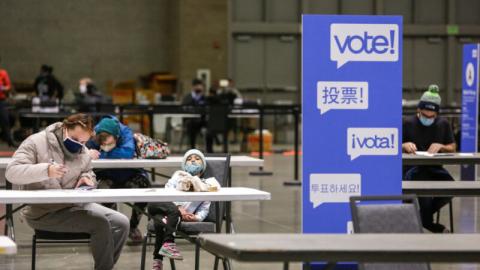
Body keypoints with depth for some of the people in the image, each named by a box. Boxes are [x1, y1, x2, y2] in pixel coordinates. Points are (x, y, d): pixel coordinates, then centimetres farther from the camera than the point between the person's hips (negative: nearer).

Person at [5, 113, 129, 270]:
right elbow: (12, 172, -20)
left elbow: (89, 174, 23)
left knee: (121, 223, -6)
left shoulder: (83, 152, 9)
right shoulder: (36, 142, -10)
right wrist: (46, 170, -36)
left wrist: (87, 179, -5)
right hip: (44, 213, -7)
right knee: (100, 224, -23)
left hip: (74, 205, 7)